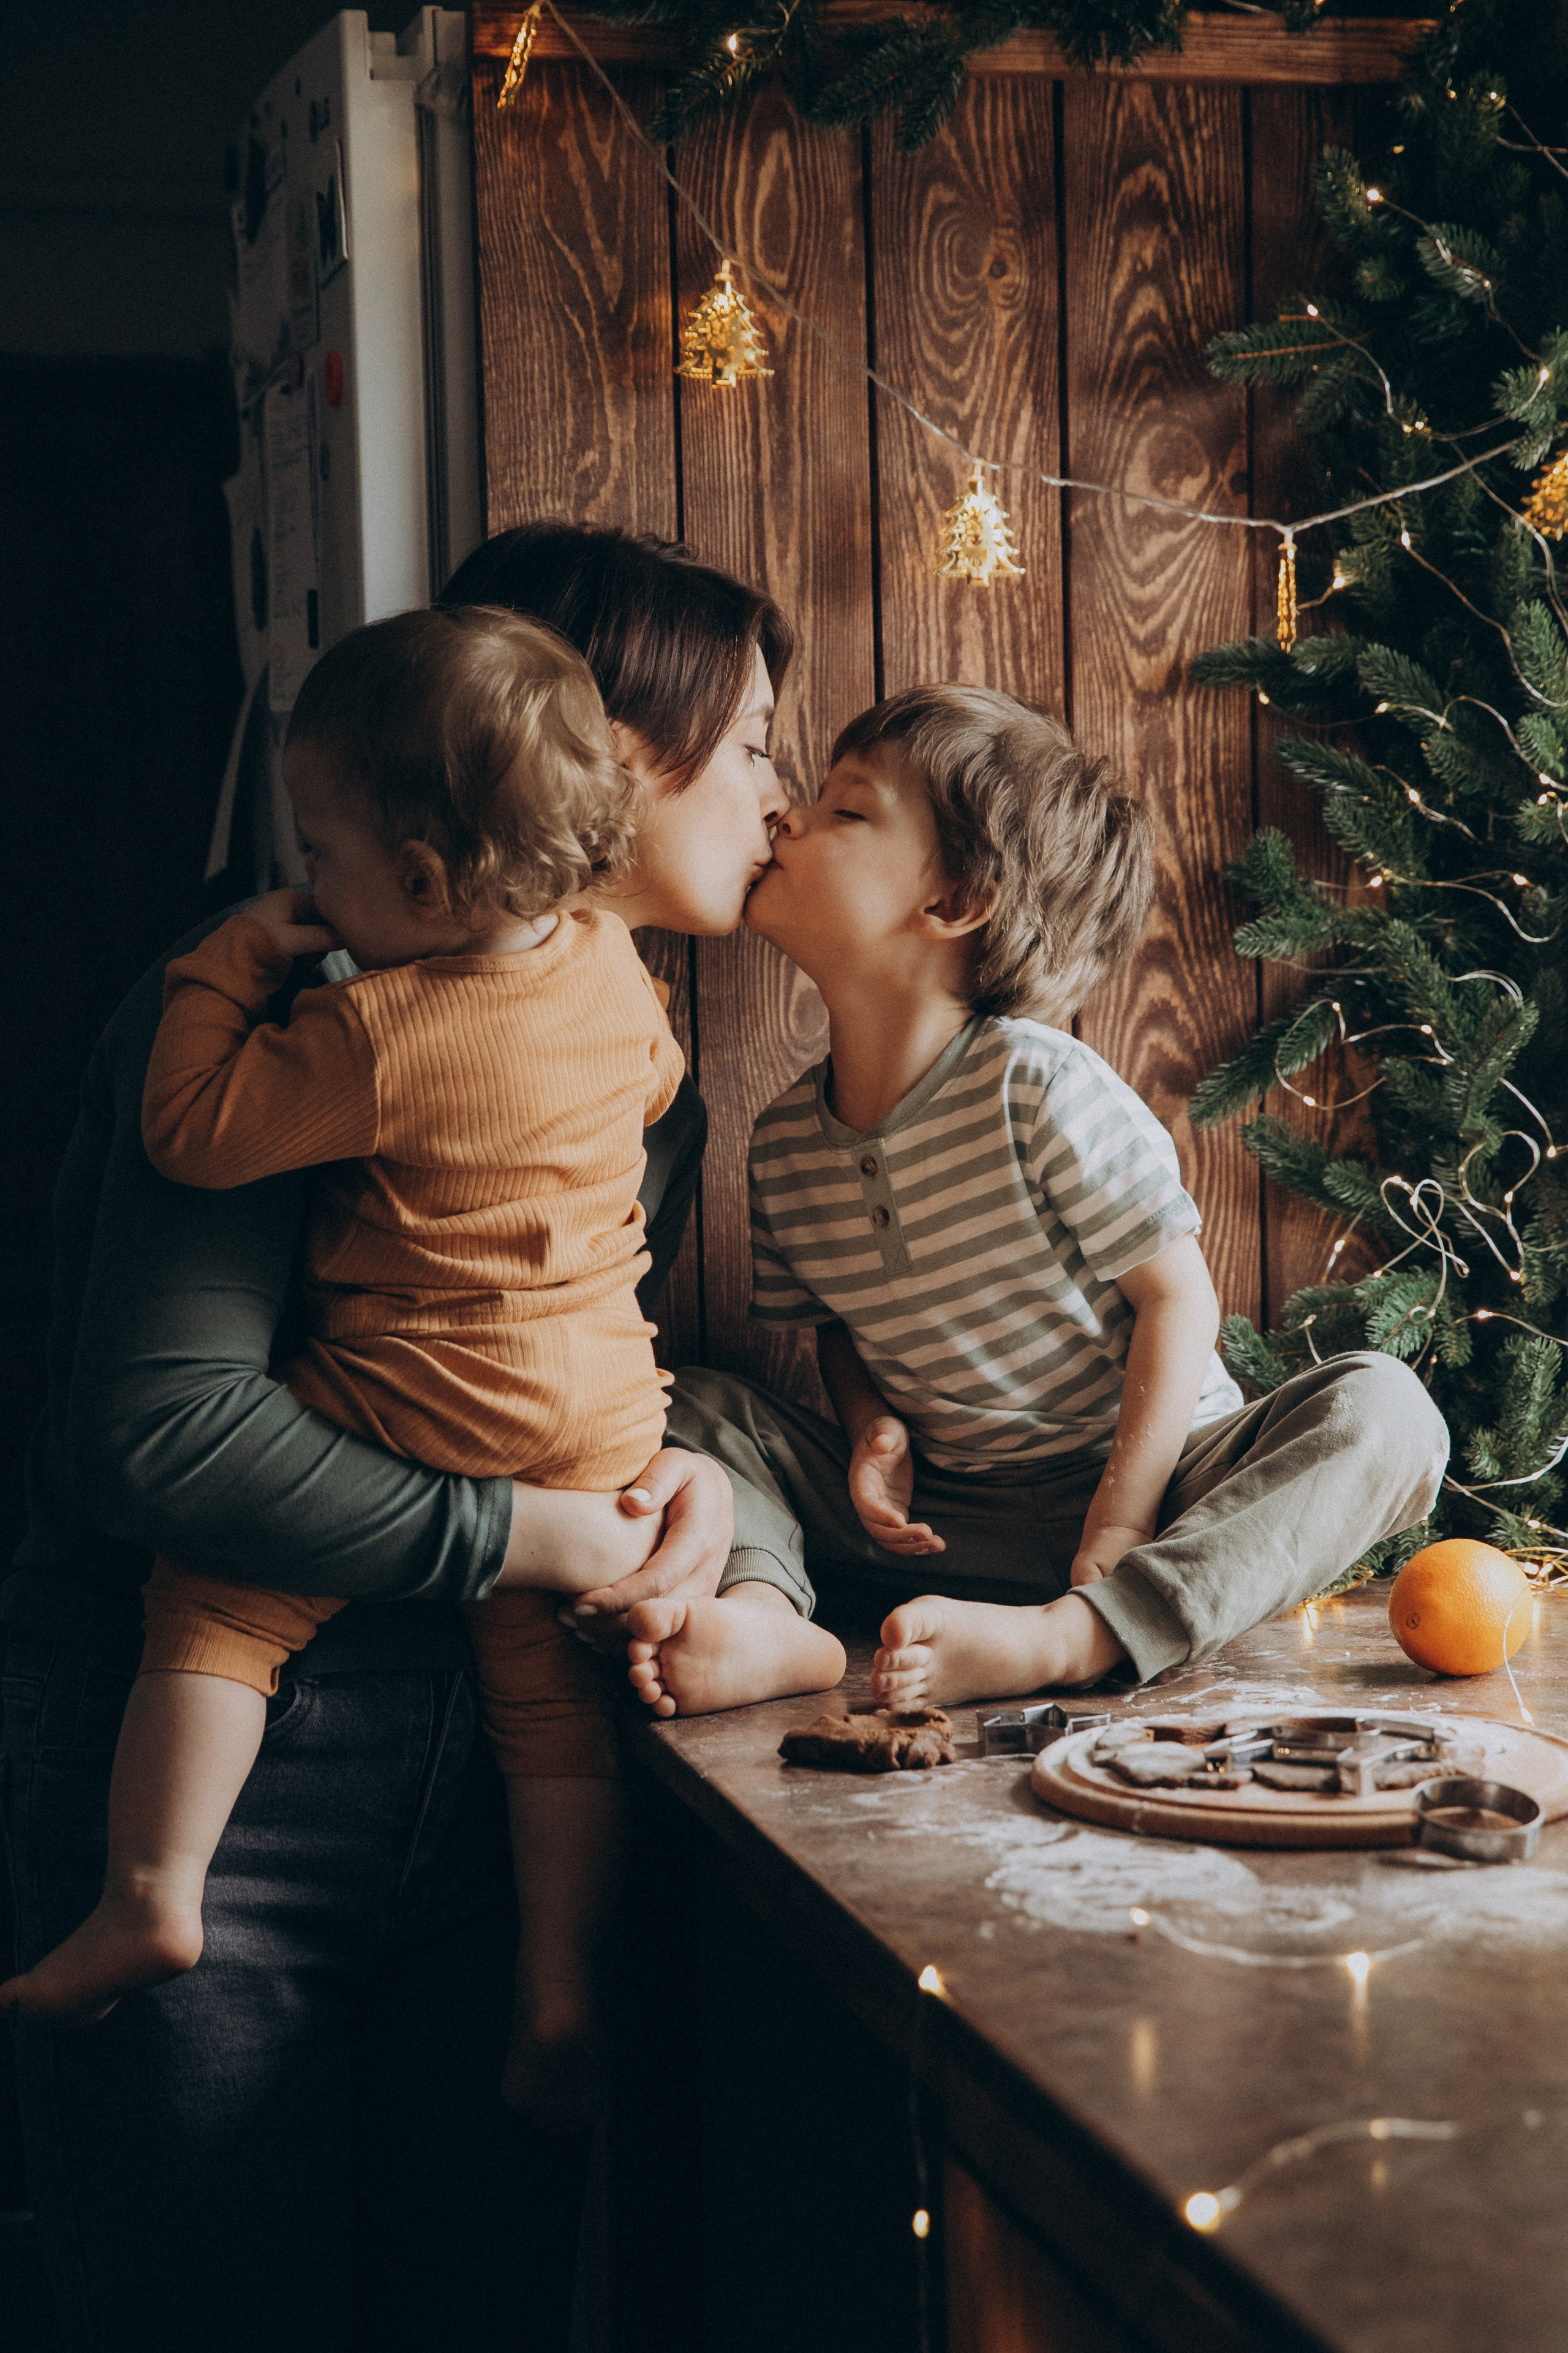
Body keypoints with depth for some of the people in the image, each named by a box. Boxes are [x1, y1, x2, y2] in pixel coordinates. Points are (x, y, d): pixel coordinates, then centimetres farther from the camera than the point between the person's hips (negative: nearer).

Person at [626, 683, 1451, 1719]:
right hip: (942, 1518, 4)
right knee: (695, 1406, -3)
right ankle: (758, 1611, -31)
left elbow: (1178, 1296, -16)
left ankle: (1065, 1638, -46)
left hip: (1144, 1478, -4)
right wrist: (872, 1428, -8)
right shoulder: (786, 1142, -2)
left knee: (1383, 1412, -30)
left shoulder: (1039, 1085, -20)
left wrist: (1118, 1526, -19)